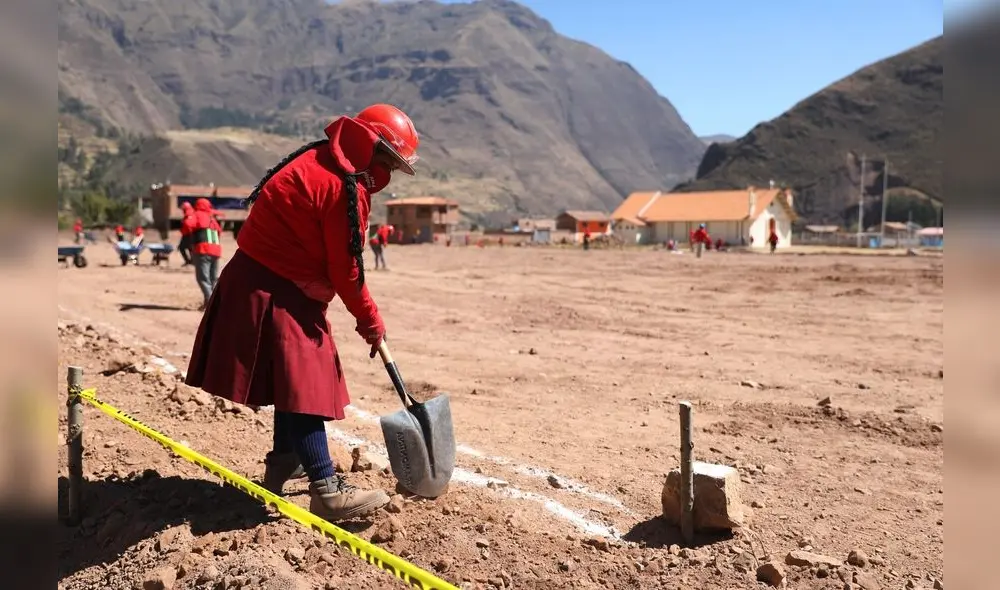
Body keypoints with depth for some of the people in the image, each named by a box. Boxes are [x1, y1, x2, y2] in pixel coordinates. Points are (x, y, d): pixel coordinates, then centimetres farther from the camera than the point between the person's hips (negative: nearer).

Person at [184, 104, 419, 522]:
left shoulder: (321, 162, 12)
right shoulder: (345, 187, -19)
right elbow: (346, 270, -15)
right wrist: (371, 323, -3)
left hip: (279, 285, 11)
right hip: (275, 294, -11)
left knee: (296, 379, 20)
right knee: (303, 385, -10)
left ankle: (284, 462, 35)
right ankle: (327, 490, -7)